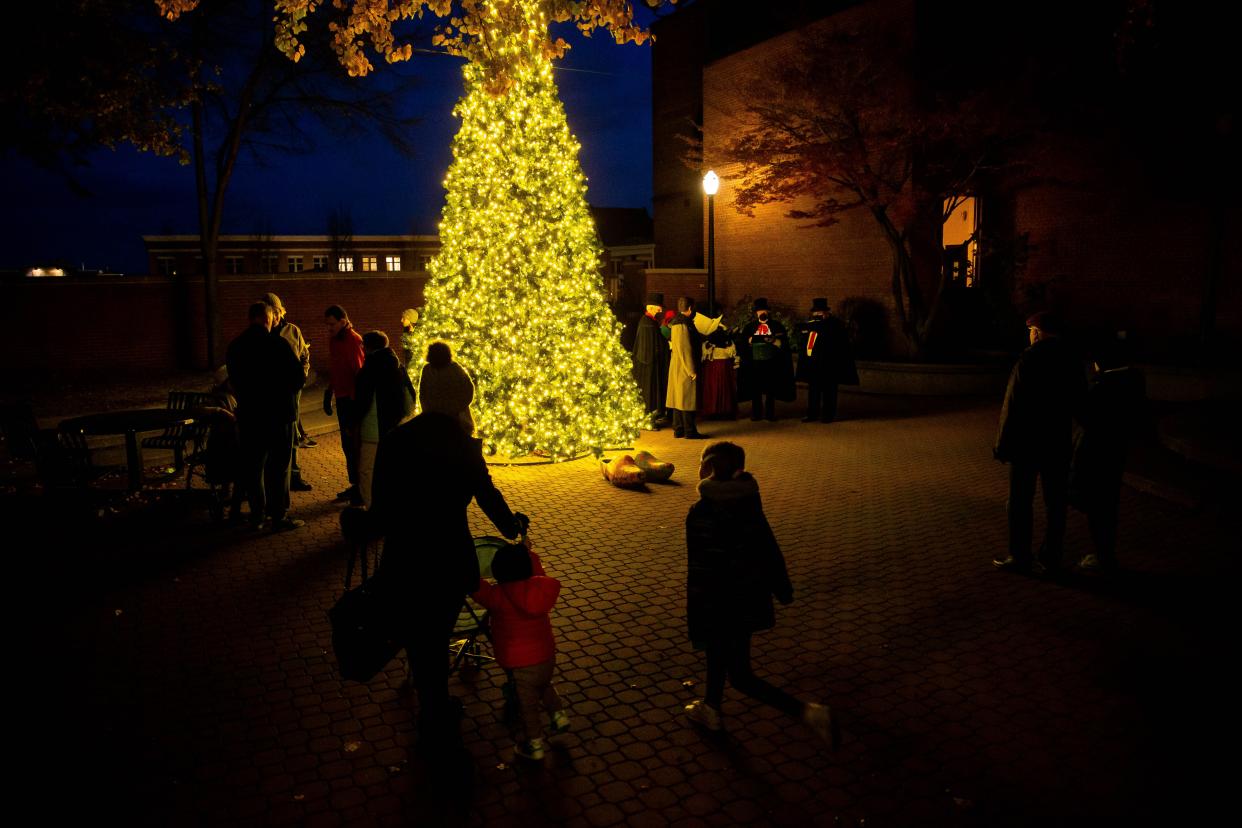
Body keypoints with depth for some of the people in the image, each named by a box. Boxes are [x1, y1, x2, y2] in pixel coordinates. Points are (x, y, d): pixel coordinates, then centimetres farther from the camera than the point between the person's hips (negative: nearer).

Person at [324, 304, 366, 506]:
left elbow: (360, 372, -18)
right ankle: (355, 485, 23)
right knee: (347, 444, 13)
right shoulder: (333, 340, 11)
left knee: (355, 444, -4)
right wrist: (328, 394, 18)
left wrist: (355, 398, -20)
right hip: (342, 398, 8)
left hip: (353, 399, -8)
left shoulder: (354, 341, -15)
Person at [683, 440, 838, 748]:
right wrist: (782, 588, 19)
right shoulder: (747, 500, -3)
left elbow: (701, 572, -21)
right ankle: (710, 708, 46)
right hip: (751, 596, 8)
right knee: (718, 650, 28)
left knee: (740, 676, 4)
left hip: (725, 602, -8)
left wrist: (697, 621, -13)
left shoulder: (702, 513, -24)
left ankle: (808, 712, -6)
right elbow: (768, 546, 6)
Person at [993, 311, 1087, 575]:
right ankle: (1050, 559, 15)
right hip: (1059, 444, 6)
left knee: (1020, 501, 4)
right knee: (1055, 502, 9)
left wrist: (1003, 444, -10)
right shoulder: (1072, 360, 6)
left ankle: (1020, 556, 10)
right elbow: (1079, 402, 11)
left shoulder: (1030, 359, -13)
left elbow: (1013, 405, -15)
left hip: (1027, 443, -6)